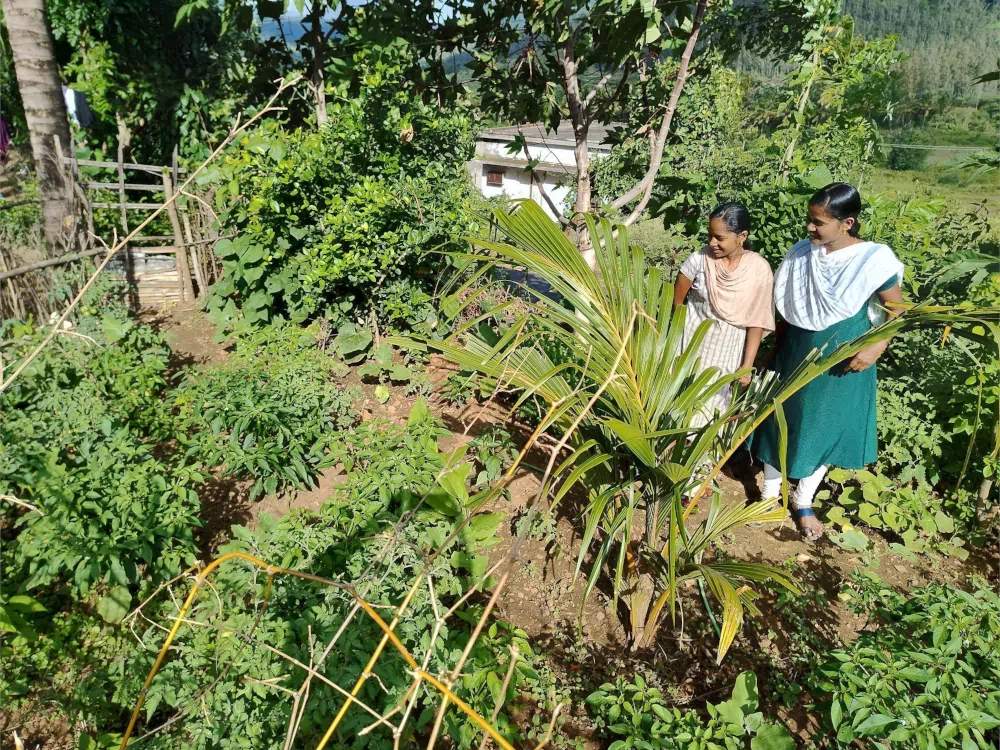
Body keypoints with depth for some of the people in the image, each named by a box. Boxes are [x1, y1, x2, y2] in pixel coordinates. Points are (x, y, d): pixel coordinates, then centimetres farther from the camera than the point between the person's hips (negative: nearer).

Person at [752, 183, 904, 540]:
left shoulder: (875, 259, -16)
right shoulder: (801, 253, -6)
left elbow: (896, 310, -7)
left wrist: (876, 348, -18)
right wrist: (776, 345, 7)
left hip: (841, 364, -2)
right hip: (794, 356, 3)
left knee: (826, 428, 12)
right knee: (780, 421, 11)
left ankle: (803, 501, 32)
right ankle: (770, 493, 32)